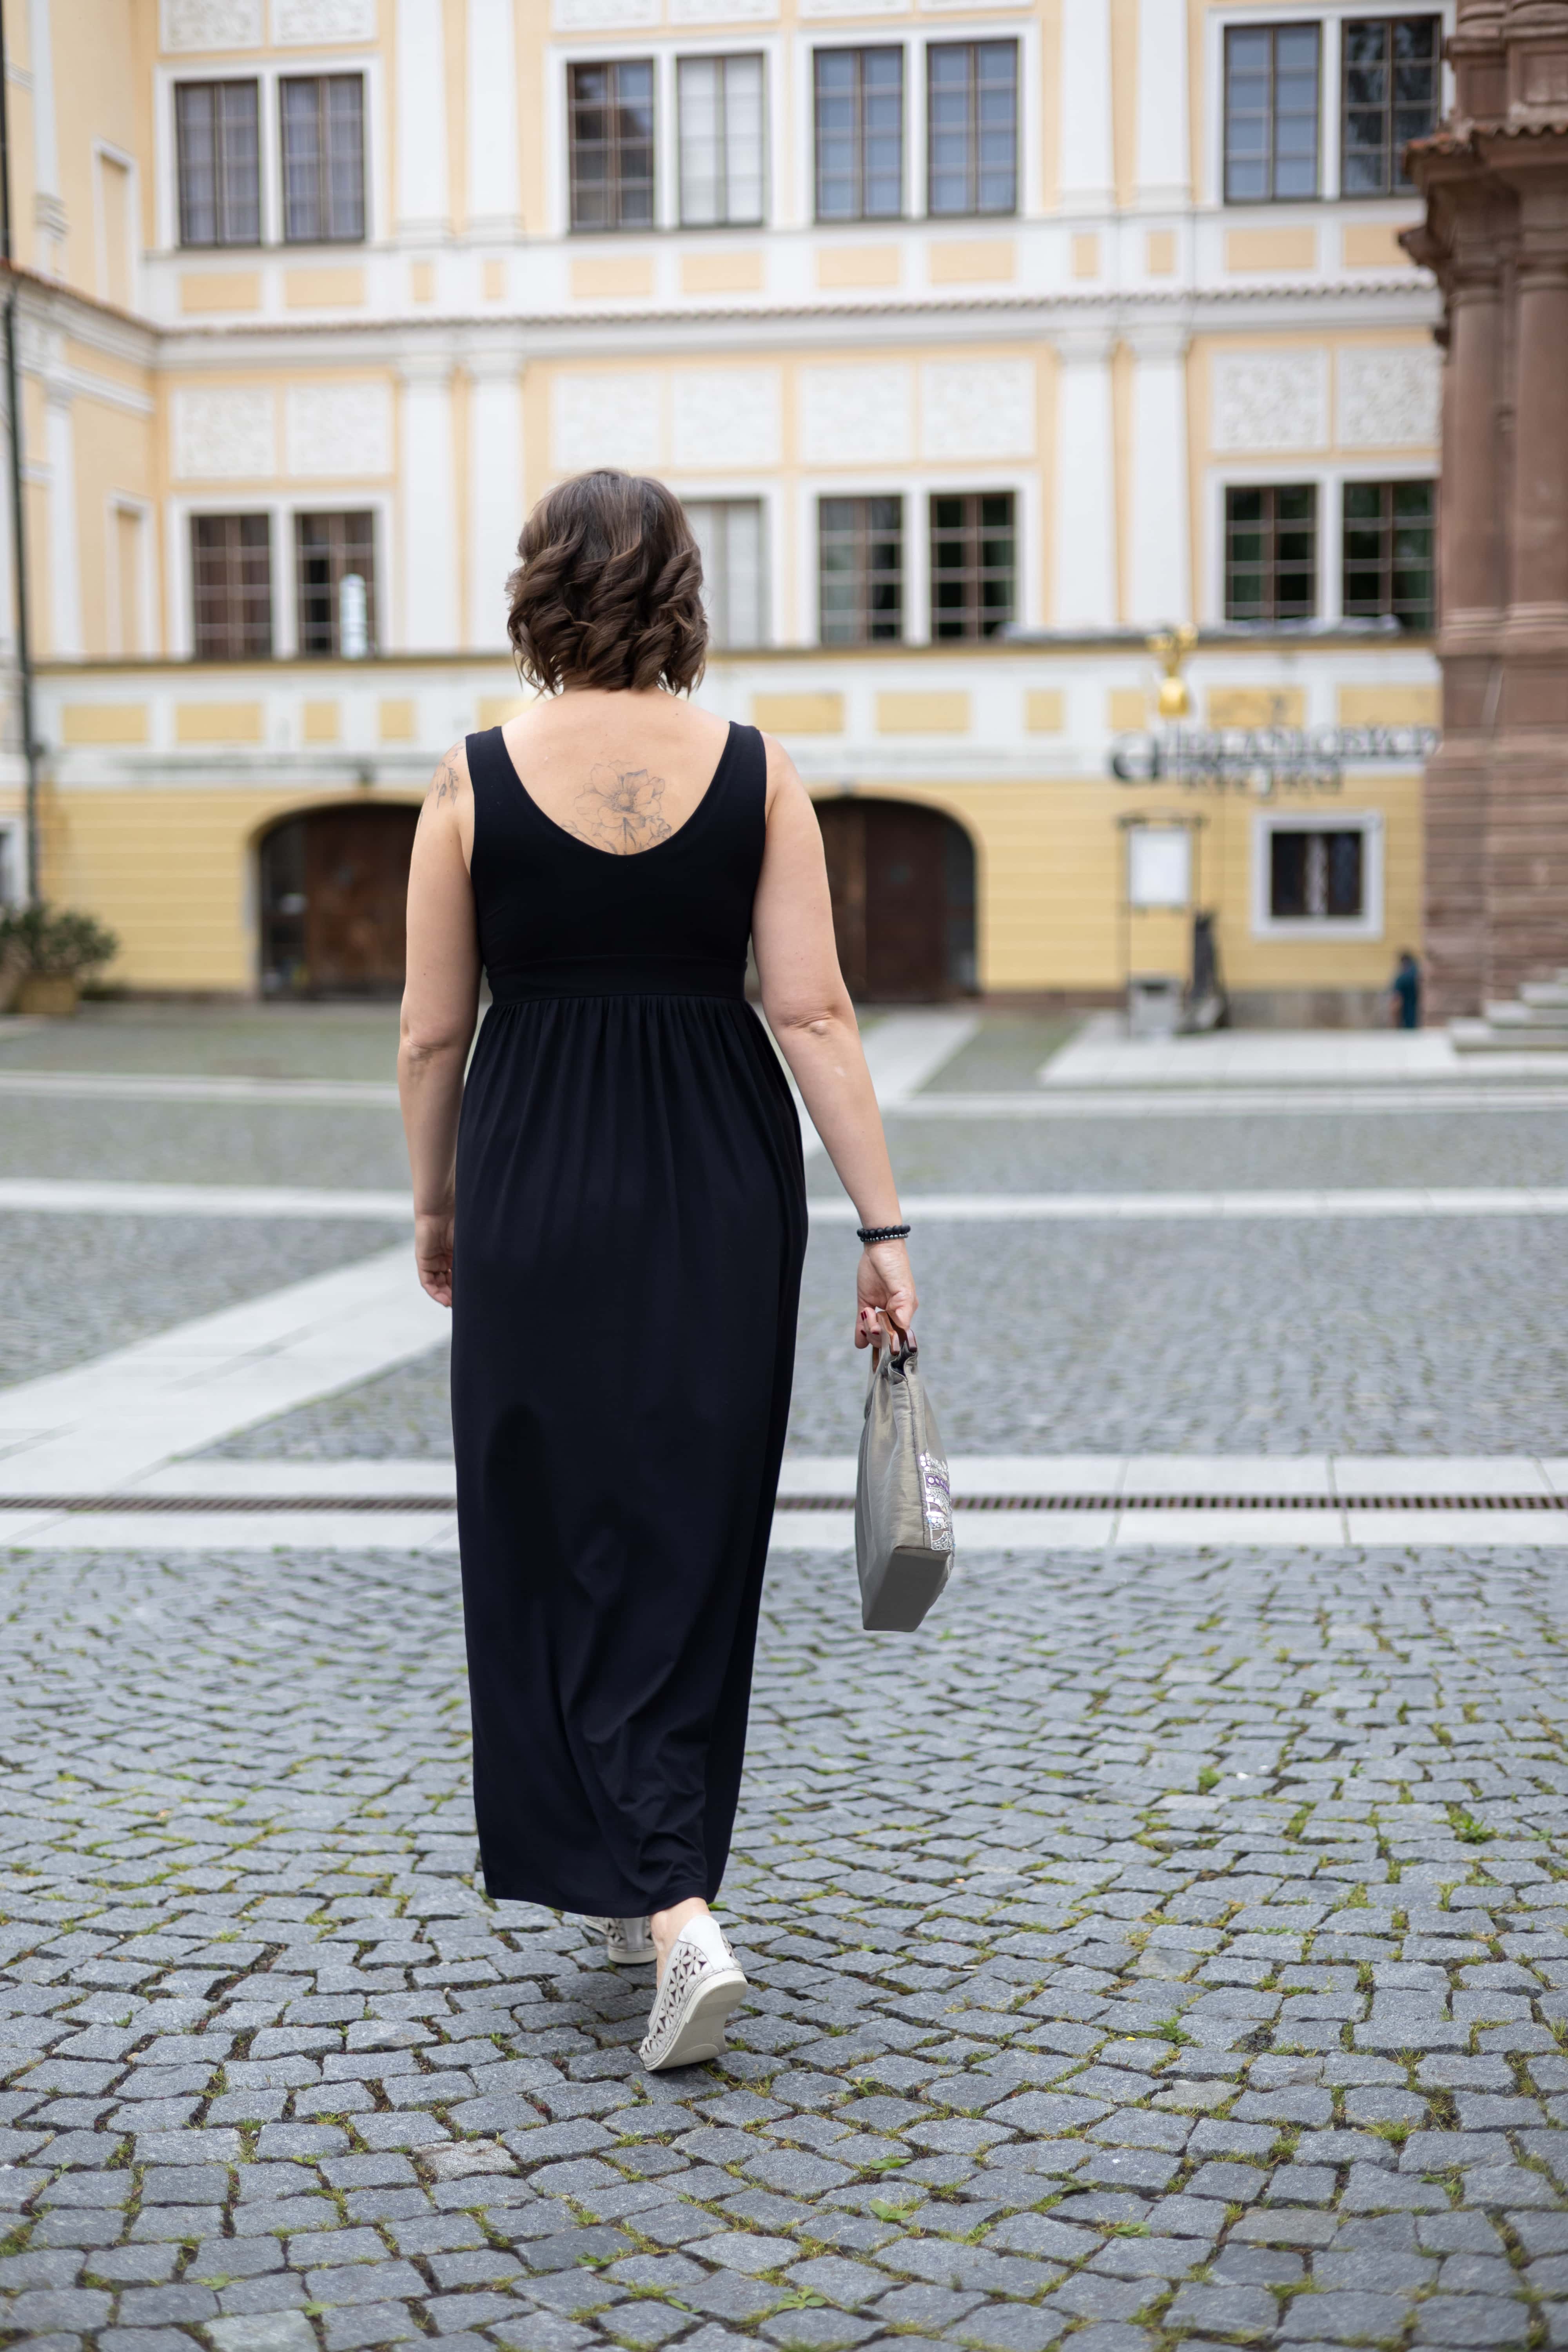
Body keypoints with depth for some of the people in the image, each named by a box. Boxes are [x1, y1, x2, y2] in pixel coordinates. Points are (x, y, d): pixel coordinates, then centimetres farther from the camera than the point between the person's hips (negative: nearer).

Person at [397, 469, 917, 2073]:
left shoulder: (474, 780, -5)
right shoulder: (756, 774, -3)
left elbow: (433, 1034, -1)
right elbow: (813, 1014, -8)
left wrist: (435, 1208, 14)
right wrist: (882, 1226, -4)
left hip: (537, 1188, -1)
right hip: (722, 1188, 2)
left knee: (571, 1536, 8)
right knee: (692, 1537, 14)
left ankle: (675, 1912, -1)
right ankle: (659, 1878, 28)